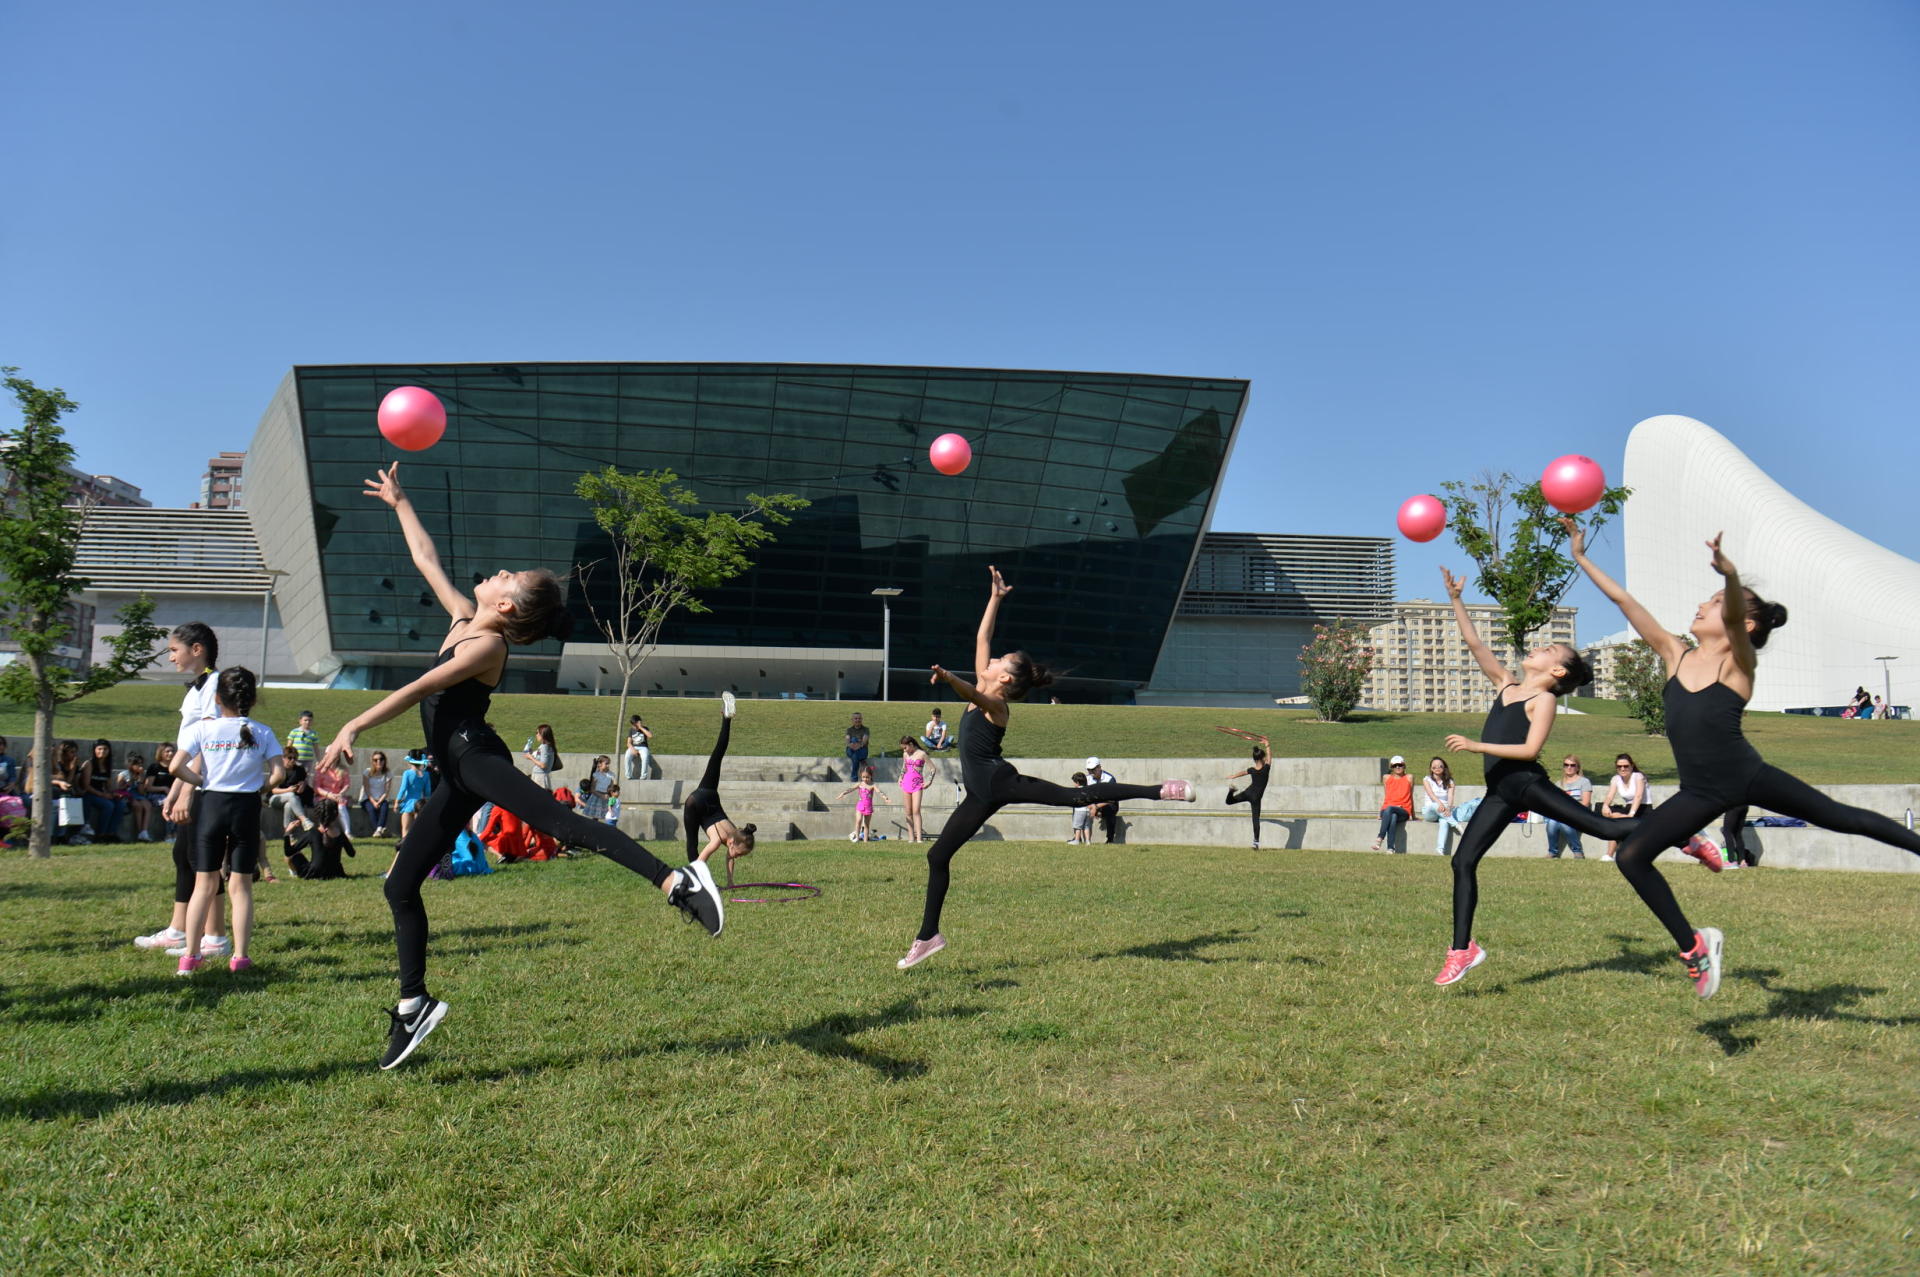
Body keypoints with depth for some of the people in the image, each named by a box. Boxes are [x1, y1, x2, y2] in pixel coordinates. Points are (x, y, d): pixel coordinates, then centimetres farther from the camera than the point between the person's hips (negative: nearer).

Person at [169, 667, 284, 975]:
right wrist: (257, 785, 8)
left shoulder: (202, 728, 0)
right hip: (247, 807, 0)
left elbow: (177, 767, -9)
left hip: (212, 804, 0)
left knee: (205, 884, 8)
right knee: (241, 885, 6)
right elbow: (278, 772, -8)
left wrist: (202, 781, 4)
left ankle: (190, 955, 10)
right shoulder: (262, 732, 1)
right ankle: (240, 956, 5)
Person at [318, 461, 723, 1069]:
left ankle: (677, 882, -41)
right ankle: (414, 1004, 21)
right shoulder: (462, 618, 15)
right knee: (400, 885, 11)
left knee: (561, 821, -30)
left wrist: (352, 728, -17)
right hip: (457, 775, 9)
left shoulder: (487, 645, -11)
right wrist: (399, 503, 33)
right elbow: (427, 560, 27)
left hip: (475, 756, -9)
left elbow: (417, 690, -16)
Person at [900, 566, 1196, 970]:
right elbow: (982, 637, 18)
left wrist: (950, 678, -56)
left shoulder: (996, 703, -11)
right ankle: (928, 936, 15)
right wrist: (995, 598, 20)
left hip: (999, 782, -9)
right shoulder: (982, 690, 12)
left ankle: (1160, 790, -22)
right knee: (937, 856, 8)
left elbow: (972, 694, -37)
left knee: (1076, 797, -23)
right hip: (982, 793, 9)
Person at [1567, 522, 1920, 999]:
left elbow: (1737, 614, -34)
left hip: (1749, 778, -4)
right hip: (1702, 793, 4)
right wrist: (1581, 556, 2)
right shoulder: (1675, 654, 3)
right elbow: (1623, 600, 2)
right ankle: (1693, 946, 7)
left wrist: (1730, 574, -54)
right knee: (1630, 857, -8)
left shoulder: (1738, 663, -11)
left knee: (1845, 819, 3)